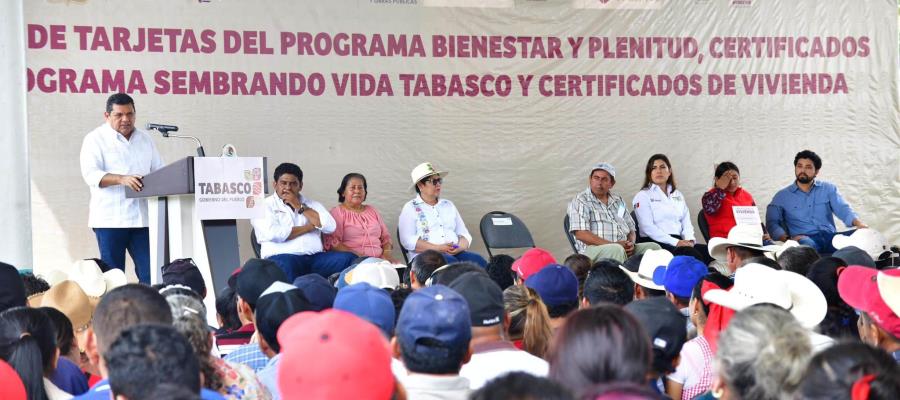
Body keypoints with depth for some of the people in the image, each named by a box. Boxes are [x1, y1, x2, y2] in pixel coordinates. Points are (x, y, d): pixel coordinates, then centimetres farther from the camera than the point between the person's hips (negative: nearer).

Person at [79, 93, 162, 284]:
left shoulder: (145, 139, 17)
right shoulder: (95, 139, 1)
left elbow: (159, 170, 20)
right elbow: (91, 174, -11)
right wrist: (121, 179, -28)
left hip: (142, 217, 4)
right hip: (110, 218, -4)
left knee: (150, 275, -3)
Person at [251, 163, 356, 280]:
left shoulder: (312, 204, 22)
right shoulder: (264, 205, 9)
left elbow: (330, 226, 4)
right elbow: (273, 234, -10)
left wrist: (300, 207, 4)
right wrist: (309, 227, 1)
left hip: (316, 257, 4)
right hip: (284, 257, -4)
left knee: (349, 258, -22)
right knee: (285, 265, -40)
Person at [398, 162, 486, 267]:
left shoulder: (449, 205, 25)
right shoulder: (410, 208, 10)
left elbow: (465, 235, 21)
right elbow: (408, 241, -4)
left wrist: (460, 246, -5)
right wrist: (438, 248, -15)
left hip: (455, 254, 5)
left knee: (478, 260, -28)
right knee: (452, 263, -37)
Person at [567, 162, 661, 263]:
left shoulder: (618, 201, 23)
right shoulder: (580, 201, 2)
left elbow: (631, 229, 24)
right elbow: (581, 234, -10)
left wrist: (631, 243, -1)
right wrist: (612, 244, -16)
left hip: (624, 249, 6)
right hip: (594, 249, -6)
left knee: (653, 247, -17)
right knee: (616, 249, -37)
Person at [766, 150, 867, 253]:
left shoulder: (828, 188, 18)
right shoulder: (782, 196, 13)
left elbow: (843, 210, 6)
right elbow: (772, 223, 4)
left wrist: (859, 223, -17)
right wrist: (788, 238, -17)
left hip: (830, 237, 2)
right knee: (805, 243, -40)